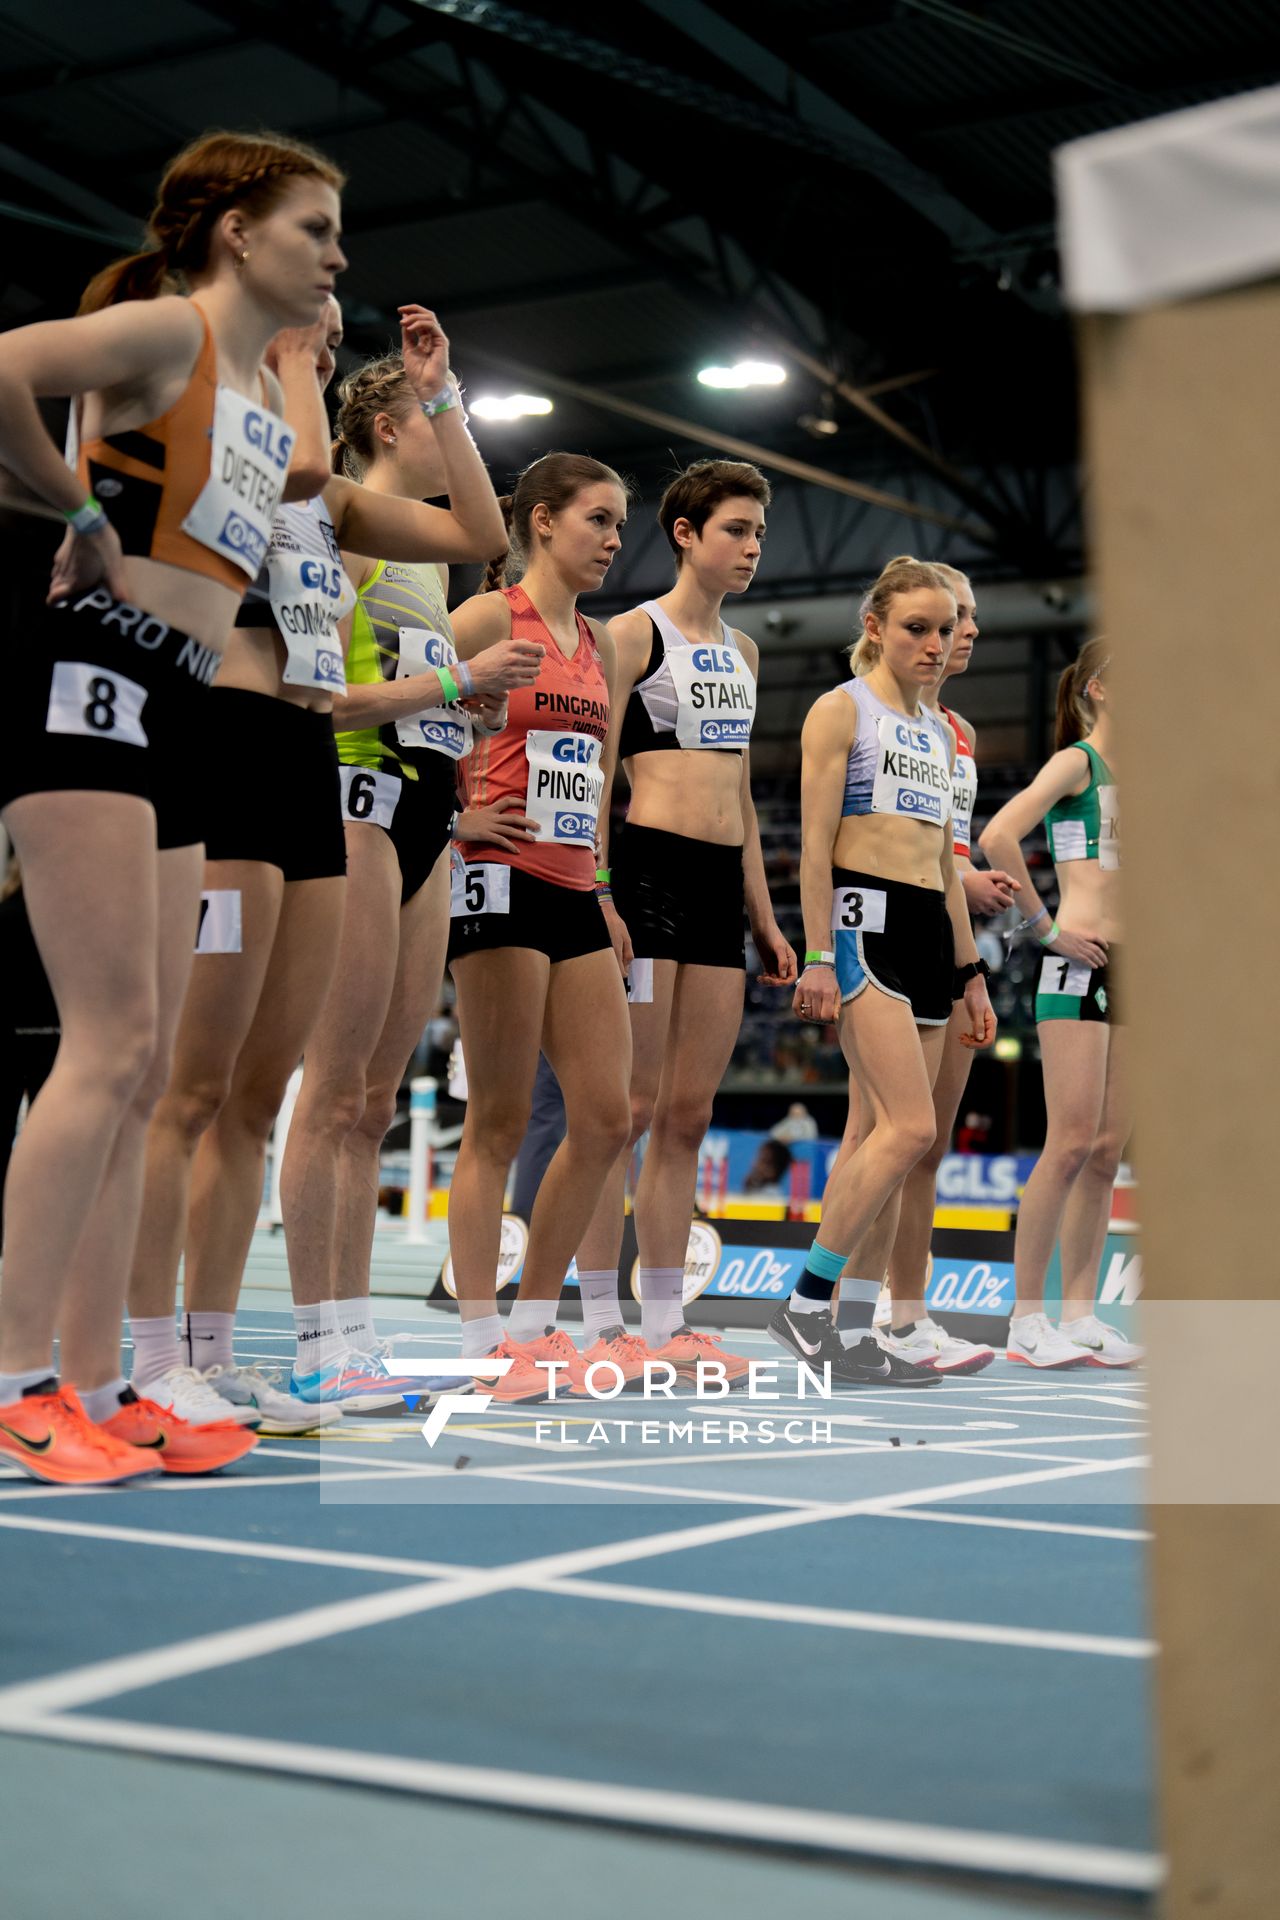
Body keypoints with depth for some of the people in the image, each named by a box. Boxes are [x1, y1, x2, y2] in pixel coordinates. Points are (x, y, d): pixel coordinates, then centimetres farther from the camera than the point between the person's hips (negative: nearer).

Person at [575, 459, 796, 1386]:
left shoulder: (743, 649, 20)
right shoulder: (635, 632, -2)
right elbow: (595, 773, -8)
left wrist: (765, 917, 19)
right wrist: (598, 898, -18)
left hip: (722, 883, 7)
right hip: (650, 866, -7)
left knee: (689, 1114, 7)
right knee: (629, 1107, -7)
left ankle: (667, 1320, 11)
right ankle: (601, 1324, -2)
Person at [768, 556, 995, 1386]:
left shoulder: (940, 733, 21)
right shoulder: (842, 709, 0)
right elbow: (816, 843, -7)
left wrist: (971, 972, 20)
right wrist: (818, 956, -16)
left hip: (932, 934, 7)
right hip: (864, 920, -7)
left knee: (893, 1137, 3)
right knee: (910, 1128, -18)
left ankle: (857, 1330, 6)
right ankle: (806, 1302, -9)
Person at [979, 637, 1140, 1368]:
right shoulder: (1076, 761, -3)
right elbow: (998, 835, -18)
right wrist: (1044, 927, -15)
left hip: (1133, 969, 8)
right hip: (1079, 966, -7)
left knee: (1108, 1150, 5)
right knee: (1072, 1143, -11)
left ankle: (1079, 1315, 10)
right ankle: (1027, 1319, -5)